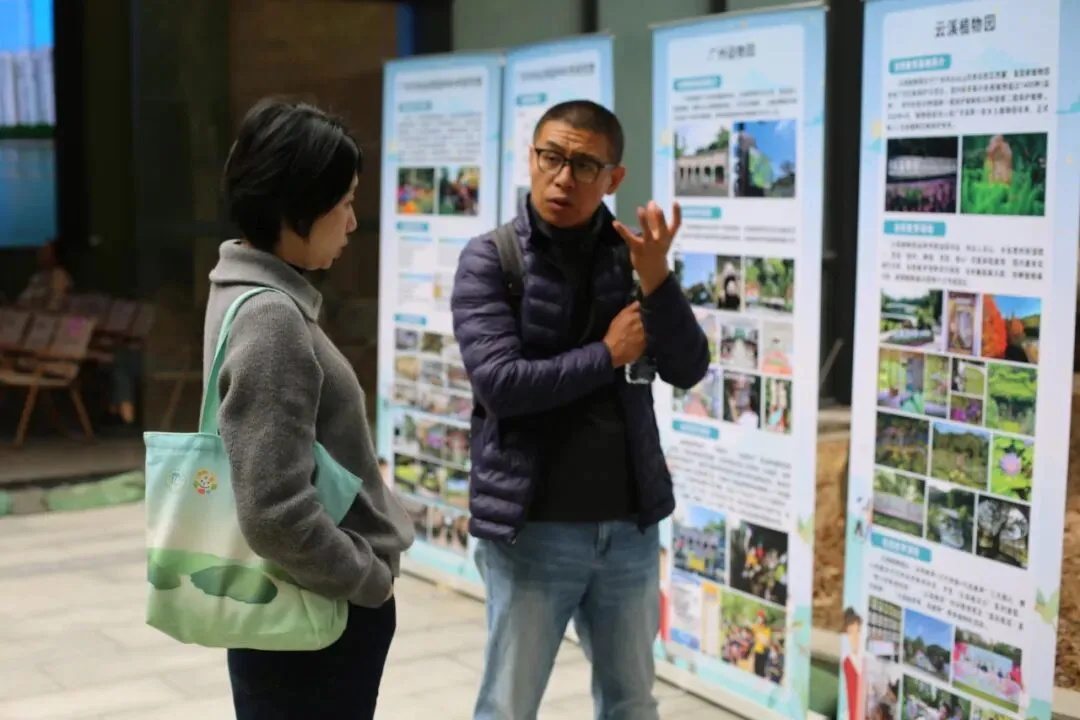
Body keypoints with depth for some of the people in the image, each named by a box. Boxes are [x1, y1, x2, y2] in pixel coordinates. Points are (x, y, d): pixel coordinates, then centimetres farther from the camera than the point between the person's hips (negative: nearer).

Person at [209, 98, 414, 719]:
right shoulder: (271, 319, -23)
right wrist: (372, 579, -14)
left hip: (300, 607, 9)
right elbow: (276, 515, -27)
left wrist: (367, 565, 13)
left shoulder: (256, 296, 6)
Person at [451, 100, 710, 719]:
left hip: (629, 526, 4)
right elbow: (500, 383, -18)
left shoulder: (629, 254, 4)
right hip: (532, 529, -4)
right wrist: (608, 354, -11)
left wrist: (657, 279, -18)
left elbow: (688, 370, -4)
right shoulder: (490, 259, -6)